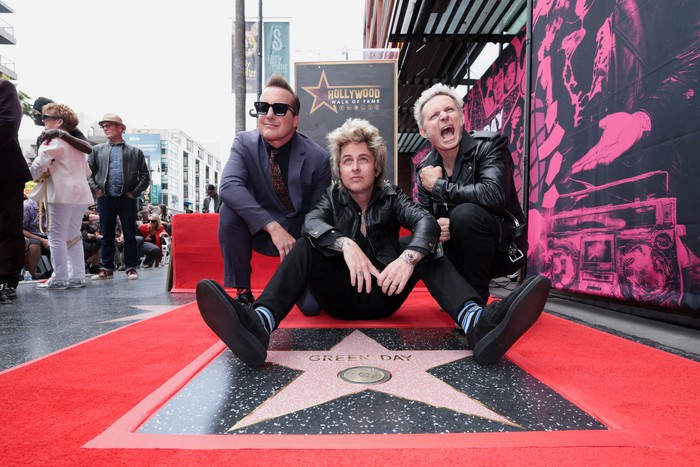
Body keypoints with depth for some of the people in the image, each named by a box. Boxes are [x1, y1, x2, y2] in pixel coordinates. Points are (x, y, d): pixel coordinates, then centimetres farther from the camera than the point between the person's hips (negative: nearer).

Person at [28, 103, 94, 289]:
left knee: (57, 236, -3)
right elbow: (86, 170, 23)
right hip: (80, 192, 8)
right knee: (73, 236, 11)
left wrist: (33, 176, 6)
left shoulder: (53, 140, -4)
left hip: (62, 194, -8)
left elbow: (39, 164, -12)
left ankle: (59, 278, -2)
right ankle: (77, 276, 10)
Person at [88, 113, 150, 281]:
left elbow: (145, 176, 4)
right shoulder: (97, 150, 13)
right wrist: (96, 189, -2)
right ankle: (106, 268, 14)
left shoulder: (135, 152, 7)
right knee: (106, 236, 7)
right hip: (105, 199, 2)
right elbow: (88, 172, 10)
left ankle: (131, 268, 10)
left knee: (130, 235, 2)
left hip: (127, 199, -2)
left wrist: (134, 193, -3)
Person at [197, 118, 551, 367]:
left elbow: (426, 221, -16)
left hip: (384, 296, 0)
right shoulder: (333, 198, 8)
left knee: (420, 246, -20)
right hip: (340, 297, 0)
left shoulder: (391, 197, 6)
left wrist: (408, 258, -37)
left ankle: (478, 324, -46)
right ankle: (258, 324, -49)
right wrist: (345, 244, -36)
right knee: (307, 244, -22)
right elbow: (311, 223, -16)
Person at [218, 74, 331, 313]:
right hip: (261, 229, 2)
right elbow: (229, 186, -29)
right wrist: (274, 227, -37)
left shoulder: (317, 157, -16)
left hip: (301, 236, -1)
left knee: (310, 305, -18)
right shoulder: (245, 143, -12)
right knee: (229, 210, -29)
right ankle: (242, 292, -11)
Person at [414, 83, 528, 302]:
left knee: (465, 213, -33)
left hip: (503, 248, -5)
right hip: (459, 250, 5)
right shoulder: (426, 168, 2)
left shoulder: (489, 145, -14)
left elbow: (494, 195, -33)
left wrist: (439, 186, -22)